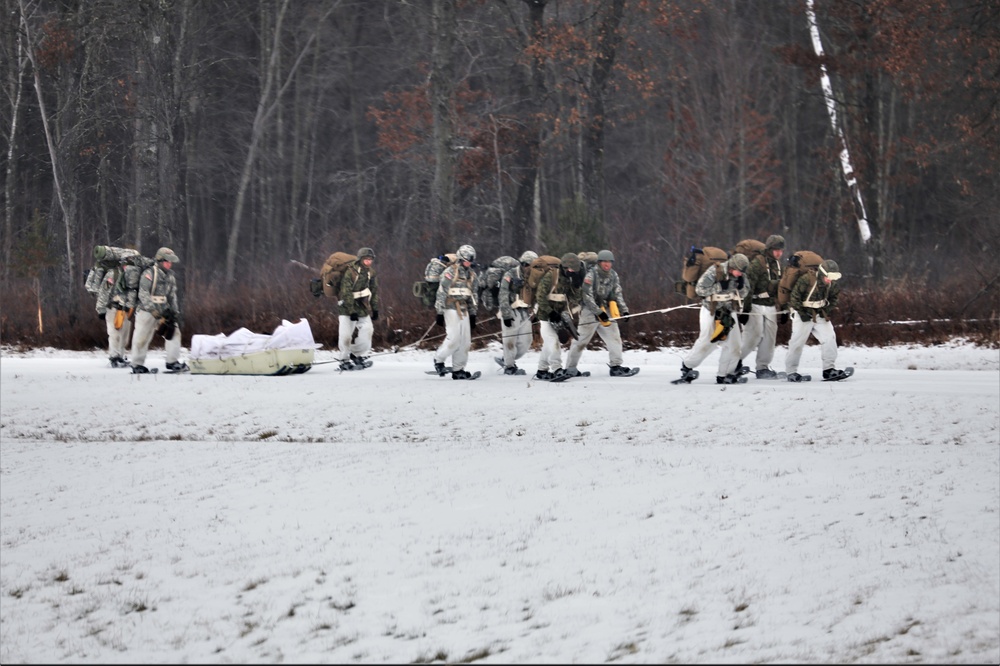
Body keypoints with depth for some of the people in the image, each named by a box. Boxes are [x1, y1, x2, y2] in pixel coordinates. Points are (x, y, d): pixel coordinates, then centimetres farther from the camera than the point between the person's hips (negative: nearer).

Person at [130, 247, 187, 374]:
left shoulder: (170, 276, 12)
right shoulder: (149, 274, -12)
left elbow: (172, 296, 17)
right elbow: (143, 295, -19)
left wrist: (175, 313, 7)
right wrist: (154, 311, -26)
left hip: (163, 311, 6)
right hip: (146, 311, -6)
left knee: (174, 331, -7)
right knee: (142, 338, 0)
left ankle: (172, 362, -2)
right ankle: (137, 365, 14)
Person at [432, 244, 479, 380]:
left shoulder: (471, 274, 15)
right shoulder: (450, 272, -7)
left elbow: (473, 296, 22)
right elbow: (441, 292, -8)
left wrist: (473, 315, 18)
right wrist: (440, 313, -11)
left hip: (464, 310, 7)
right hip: (451, 309, -7)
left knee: (465, 340, 2)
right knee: (454, 338, -14)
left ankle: (458, 369, 8)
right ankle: (439, 360, 5)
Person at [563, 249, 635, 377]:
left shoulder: (613, 275, 6)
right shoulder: (591, 274, -15)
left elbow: (618, 295, 9)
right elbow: (587, 297, -19)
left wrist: (624, 310, -5)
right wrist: (599, 313, -25)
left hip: (605, 311, 6)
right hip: (590, 310, -6)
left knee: (614, 337, -4)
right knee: (581, 340, -4)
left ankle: (616, 367, -2)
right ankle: (570, 369, 4)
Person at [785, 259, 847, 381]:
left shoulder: (831, 284, -3)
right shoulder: (806, 280, -23)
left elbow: (833, 297, 13)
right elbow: (794, 296, -18)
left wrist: (827, 310, -2)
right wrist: (801, 312, -18)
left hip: (820, 314, 5)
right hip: (802, 313, -5)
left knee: (829, 338, -8)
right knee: (797, 342, -5)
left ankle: (829, 369, -5)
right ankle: (791, 371, 6)